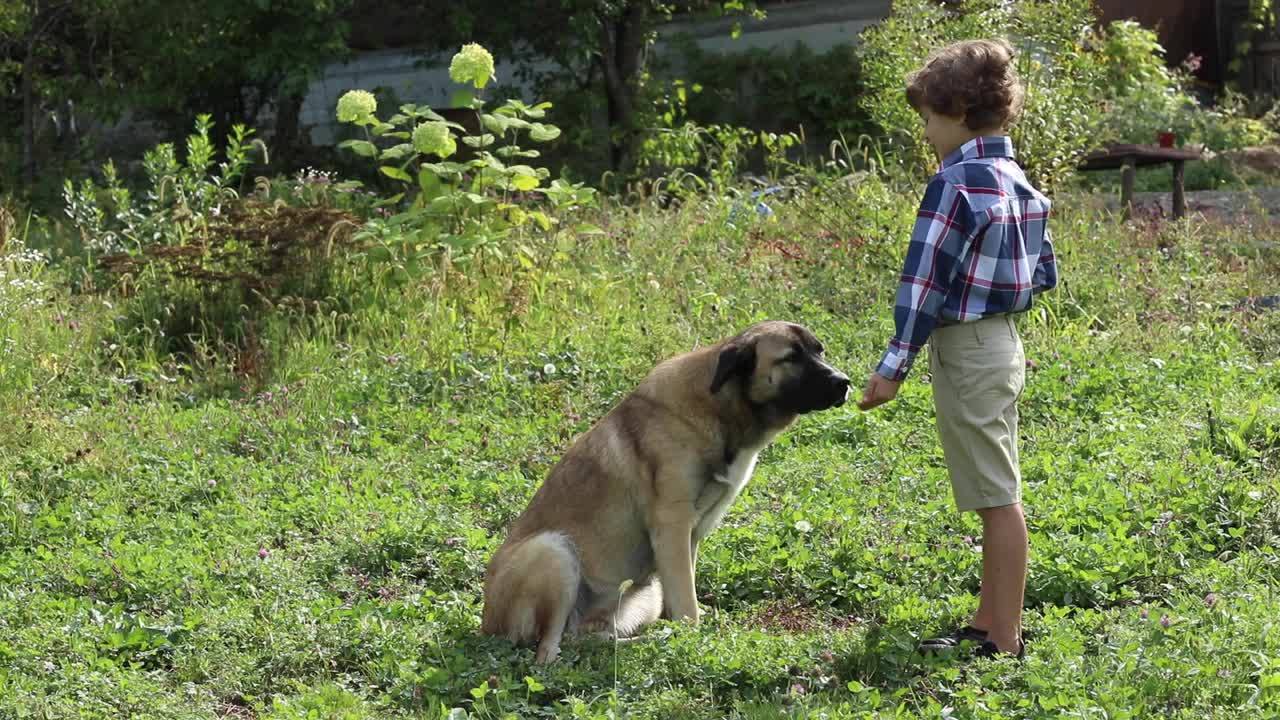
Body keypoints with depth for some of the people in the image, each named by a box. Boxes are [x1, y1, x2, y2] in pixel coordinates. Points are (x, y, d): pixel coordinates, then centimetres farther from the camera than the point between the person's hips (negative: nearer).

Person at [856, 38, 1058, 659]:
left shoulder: (957, 181, -17)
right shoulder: (1020, 184, 9)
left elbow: (925, 277, -18)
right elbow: (1043, 275, 14)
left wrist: (894, 364, -16)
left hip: (966, 351, -9)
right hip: (1005, 345, 9)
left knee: (998, 498, -5)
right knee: (998, 496, 15)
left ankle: (1004, 642, 0)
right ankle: (989, 625, 24)